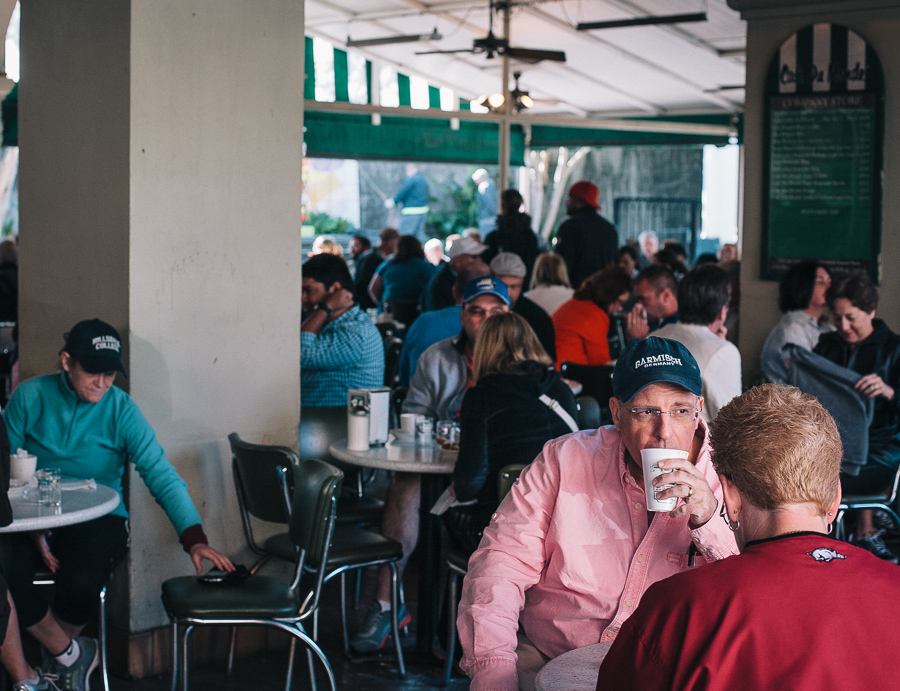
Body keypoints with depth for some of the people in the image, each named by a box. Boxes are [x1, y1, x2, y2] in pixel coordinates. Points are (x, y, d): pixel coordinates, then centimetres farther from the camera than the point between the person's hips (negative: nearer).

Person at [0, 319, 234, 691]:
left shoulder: (121, 410, -6)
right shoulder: (30, 396, -3)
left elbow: (162, 476, -14)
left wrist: (195, 539, -27)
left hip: (97, 520, -1)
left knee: (82, 582, -32)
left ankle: (55, 652, 7)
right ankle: (71, 652, -3)